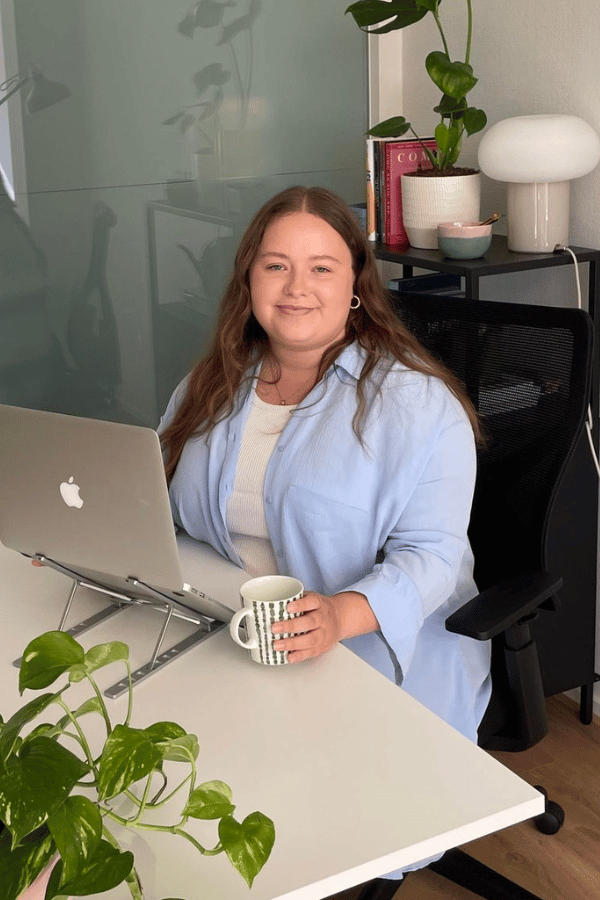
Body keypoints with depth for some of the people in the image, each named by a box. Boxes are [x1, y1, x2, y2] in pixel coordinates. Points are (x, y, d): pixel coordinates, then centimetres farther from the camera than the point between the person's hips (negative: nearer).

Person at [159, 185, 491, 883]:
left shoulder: (417, 403, -6)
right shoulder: (211, 388, 13)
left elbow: (430, 555, -14)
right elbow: (157, 506, 22)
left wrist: (342, 614, -33)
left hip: (377, 647, -4)